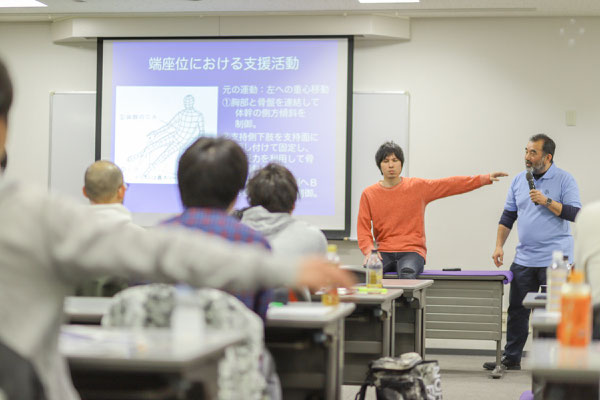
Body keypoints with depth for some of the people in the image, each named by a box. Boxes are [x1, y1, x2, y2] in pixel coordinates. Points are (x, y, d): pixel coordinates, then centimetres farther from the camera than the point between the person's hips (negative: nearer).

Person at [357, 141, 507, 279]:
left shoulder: (418, 187, 8)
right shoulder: (369, 194, 8)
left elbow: (451, 184, 6)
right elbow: (363, 228, 6)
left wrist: (486, 179, 0)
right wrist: (369, 251, -13)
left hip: (412, 251, -1)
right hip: (384, 253, 1)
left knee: (406, 274, -36)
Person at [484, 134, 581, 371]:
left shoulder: (564, 180, -4)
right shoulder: (519, 180, 11)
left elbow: (575, 213, -12)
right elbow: (508, 216, 15)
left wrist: (547, 202, -18)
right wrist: (499, 245, 7)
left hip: (555, 261, -5)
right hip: (524, 260, 5)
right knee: (517, 309, 8)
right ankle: (511, 358, 16)